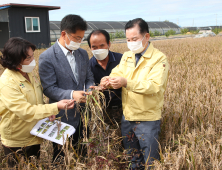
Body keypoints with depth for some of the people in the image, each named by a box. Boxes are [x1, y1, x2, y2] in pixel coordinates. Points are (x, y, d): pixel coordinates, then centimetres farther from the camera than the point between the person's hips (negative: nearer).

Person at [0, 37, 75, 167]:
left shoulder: (28, 74, -1)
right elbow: (26, 111, -31)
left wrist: (48, 110, -3)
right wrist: (56, 107, -35)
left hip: (34, 137, 7)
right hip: (17, 143, -7)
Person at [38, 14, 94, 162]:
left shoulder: (83, 54, 7)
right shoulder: (47, 57, -12)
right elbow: (49, 89, -14)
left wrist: (90, 88, -9)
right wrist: (71, 94, -28)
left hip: (83, 115, 5)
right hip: (63, 118, -5)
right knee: (62, 159, 12)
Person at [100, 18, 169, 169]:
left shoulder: (159, 59, -14)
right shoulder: (126, 56, 8)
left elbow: (155, 86, -26)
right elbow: (117, 73, 0)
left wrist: (126, 83, -37)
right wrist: (109, 80, -25)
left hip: (147, 120, -6)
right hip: (127, 117, 6)